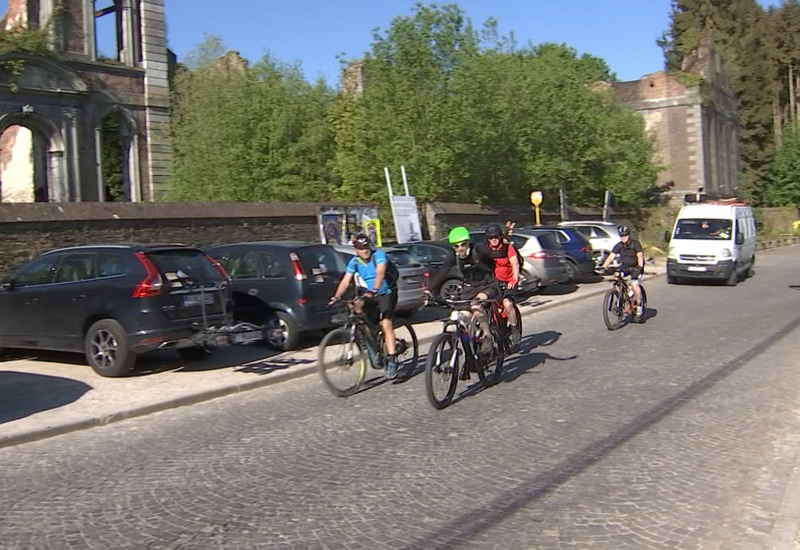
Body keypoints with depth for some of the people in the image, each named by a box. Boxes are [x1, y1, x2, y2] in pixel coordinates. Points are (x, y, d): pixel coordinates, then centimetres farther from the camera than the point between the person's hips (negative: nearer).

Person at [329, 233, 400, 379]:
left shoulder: (379, 255, -17)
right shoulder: (354, 262, -2)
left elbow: (380, 273, -34)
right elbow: (345, 281, -7)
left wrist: (374, 290, -49)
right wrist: (336, 297, -22)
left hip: (386, 294, -6)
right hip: (370, 295, 6)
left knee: (386, 324, -20)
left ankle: (392, 361, -19)